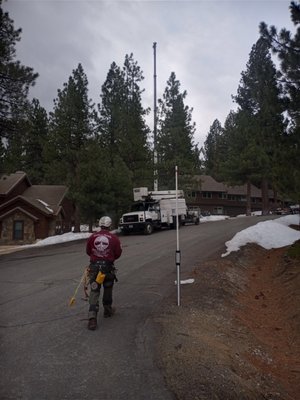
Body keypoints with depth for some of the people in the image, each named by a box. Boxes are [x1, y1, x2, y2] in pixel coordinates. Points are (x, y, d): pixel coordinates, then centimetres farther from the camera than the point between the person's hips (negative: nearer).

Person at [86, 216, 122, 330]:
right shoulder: (114, 238, -5)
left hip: (94, 266, 1)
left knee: (94, 291, 1)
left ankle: (92, 317, -10)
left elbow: (88, 251, 8)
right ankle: (107, 310, 37)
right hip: (108, 267, 0)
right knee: (108, 289, 21)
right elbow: (118, 253, 0)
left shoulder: (92, 237, -2)